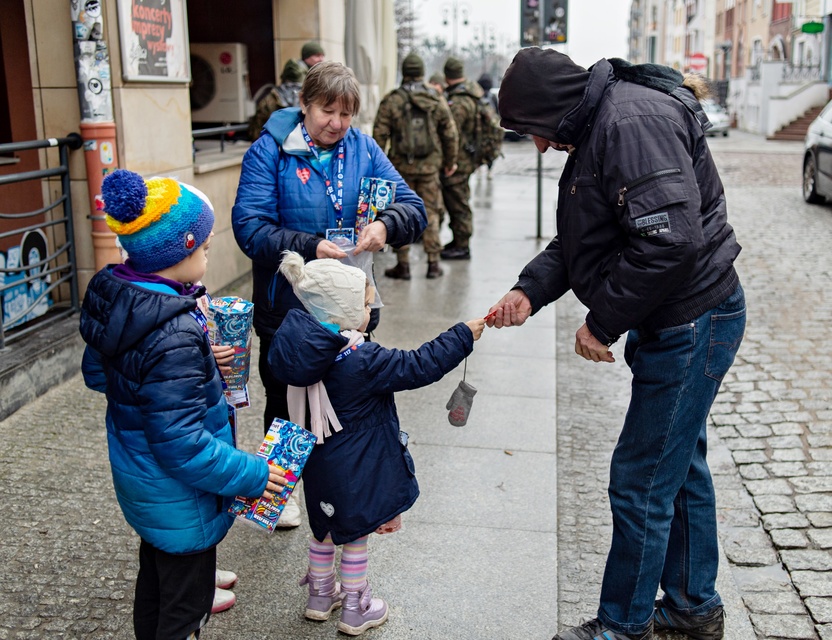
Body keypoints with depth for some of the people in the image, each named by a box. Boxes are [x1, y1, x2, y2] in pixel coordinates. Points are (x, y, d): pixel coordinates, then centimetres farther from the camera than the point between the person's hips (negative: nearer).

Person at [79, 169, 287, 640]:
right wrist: (251, 475, -19)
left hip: (141, 483, 9)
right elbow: (182, 443, -32)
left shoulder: (114, 297, -6)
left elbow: (97, 373, 10)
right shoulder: (174, 337, -35)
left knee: (155, 578, 29)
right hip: (178, 497, -9)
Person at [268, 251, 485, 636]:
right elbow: (419, 367, -24)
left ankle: (320, 596, 43)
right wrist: (463, 335, -15)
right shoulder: (361, 361, -30)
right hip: (355, 471, -7)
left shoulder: (311, 350, -7)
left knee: (325, 529, 25)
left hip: (321, 465, 7)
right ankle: (355, 611, 29)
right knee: (356, 535, 12)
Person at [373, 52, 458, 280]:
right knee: (430, 214, 9)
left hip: (400, 167, -2)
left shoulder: (391, 101, -4)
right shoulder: (437, 101, 3)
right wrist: (450, 162, 18)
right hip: (429, 167, 2)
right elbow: (451, 135, 7)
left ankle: (403, 265, 6)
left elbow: (379, 135, -4)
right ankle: (433, 263, 10)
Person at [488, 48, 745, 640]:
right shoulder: (598, 129, 12)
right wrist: (530, 290, -2)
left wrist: (602, 322, -20)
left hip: (692, 321, -11)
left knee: (641, 480, 0)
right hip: (681, 321, 11)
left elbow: (672, 240, -30)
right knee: (681, 466, 21)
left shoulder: (633, 121, -21)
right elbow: (578, 240, 15)